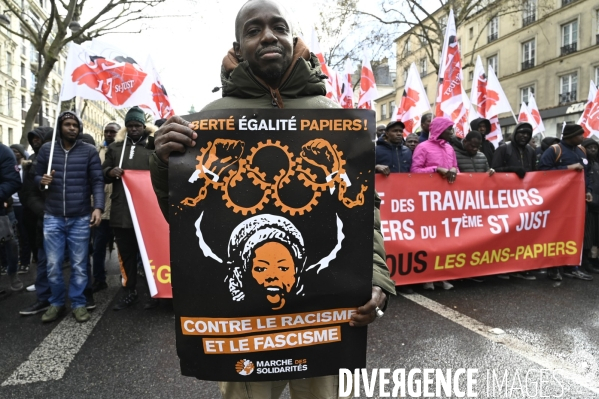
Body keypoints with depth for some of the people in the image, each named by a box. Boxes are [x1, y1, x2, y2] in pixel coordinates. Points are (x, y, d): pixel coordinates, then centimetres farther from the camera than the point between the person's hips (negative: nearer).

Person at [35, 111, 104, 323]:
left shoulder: (89, 151, 1)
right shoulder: (46, 149, 7)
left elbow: (97, 181, -2)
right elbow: (36, 176, 15)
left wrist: (98, 207, -15)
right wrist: (42, 181, -10)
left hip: (80, 218, -2)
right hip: (52, 218, 2)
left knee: (79, 265, 6)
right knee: (53, 265, 6)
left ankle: (78, 303, 20)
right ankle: (56, 303, 24)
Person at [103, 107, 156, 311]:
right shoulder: (115, 147, 16)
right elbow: (102, 173, 17)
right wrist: (110, 172, -5)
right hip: (121, 211, 3)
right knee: (126, 253, 8)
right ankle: (129, 291, 19)